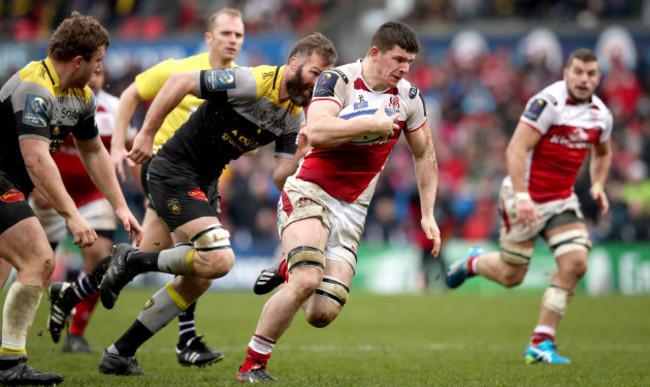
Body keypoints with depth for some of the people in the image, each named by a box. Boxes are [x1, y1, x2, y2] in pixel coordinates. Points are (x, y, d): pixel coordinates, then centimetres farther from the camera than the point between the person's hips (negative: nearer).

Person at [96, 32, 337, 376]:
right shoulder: (253, 83, -20)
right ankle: (131, 262, -2)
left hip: (202, 184, 9)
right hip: (175, 174, -9)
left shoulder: (295, 117, 4)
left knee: (197, 279, 10)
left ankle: (119, 354, 18)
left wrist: (303, 153, -19)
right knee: (219, 260, -23)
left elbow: (280, 178, 0)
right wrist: (146, 134, -20)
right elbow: (180, 81, -20)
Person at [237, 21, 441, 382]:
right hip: (310, 192, -5)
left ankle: (289, 270, 29)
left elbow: (425, 154, 18)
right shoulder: (338, 80, -12)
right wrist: (372, 124, -22)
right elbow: (317, 132, -29)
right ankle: (252, 366, -14)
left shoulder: (409, 97, 5)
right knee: (307, 281, -30)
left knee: (322, 314, -7)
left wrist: (428, 214, 14)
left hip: (351, 210, 5)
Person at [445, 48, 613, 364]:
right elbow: (515, 150, -23)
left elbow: (602, 153, 24)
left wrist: (598, 185, 7)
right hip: (526, 197, -6)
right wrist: (522, 196, -31)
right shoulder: (548, 102, -20)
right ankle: (473, 263, 39)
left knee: (575, 263, -13)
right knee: (511, 276, 2)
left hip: (562, 200, 6)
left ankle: (540, 344, -4)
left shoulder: (601, 115, 3)